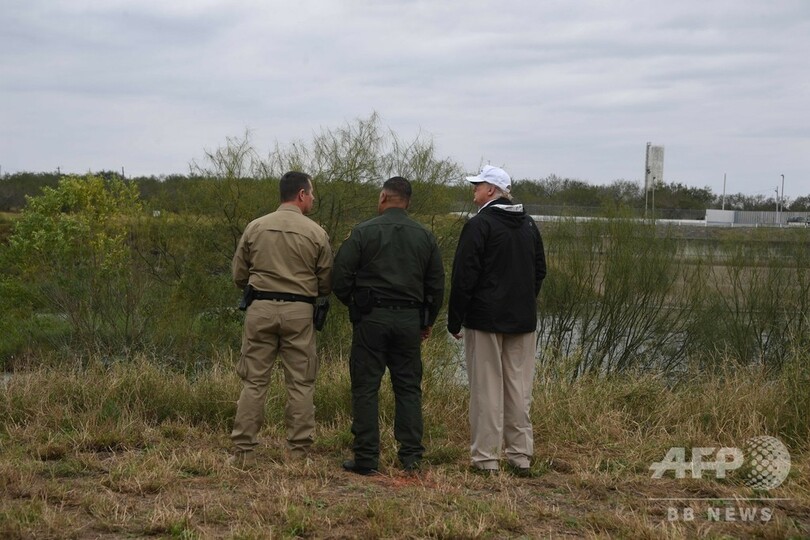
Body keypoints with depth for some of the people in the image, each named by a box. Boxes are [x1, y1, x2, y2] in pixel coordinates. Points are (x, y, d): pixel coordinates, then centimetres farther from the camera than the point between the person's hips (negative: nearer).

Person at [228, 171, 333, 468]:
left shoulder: (255, 228, 4)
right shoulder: (316, 233, -1)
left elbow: (239, 275, 9)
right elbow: (326, 284, 3)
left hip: (260, 308, 2)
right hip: (299, 311, -2)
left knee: (254, 381, 5)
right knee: (300, 384, 6)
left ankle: (244, 452, 5)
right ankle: (298, 452, 8)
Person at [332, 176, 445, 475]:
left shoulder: (363, 232, -4)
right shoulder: (425, 236, 7)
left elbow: (340, 278, -5)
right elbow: (437, 285, 11)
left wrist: (352, 304, 14)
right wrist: (427, 322, 22)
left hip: (371, 318, -3)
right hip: (409, 320, 3)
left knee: (366, 388, 1)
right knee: (409, 387, 10)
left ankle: (366, 458, 1)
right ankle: (411, 455, 8)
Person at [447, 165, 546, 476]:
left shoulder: (480, 225, -11)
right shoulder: (529, 225, 11)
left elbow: (463, 277, -12)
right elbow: (540, 271, 18)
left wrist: (454, 321, -5)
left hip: (485, 320, -6)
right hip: (523, 321, 6)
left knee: (486, 390, -2)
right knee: (519, 389, 9)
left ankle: (486, 458, 1)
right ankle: (521, 456, 12)